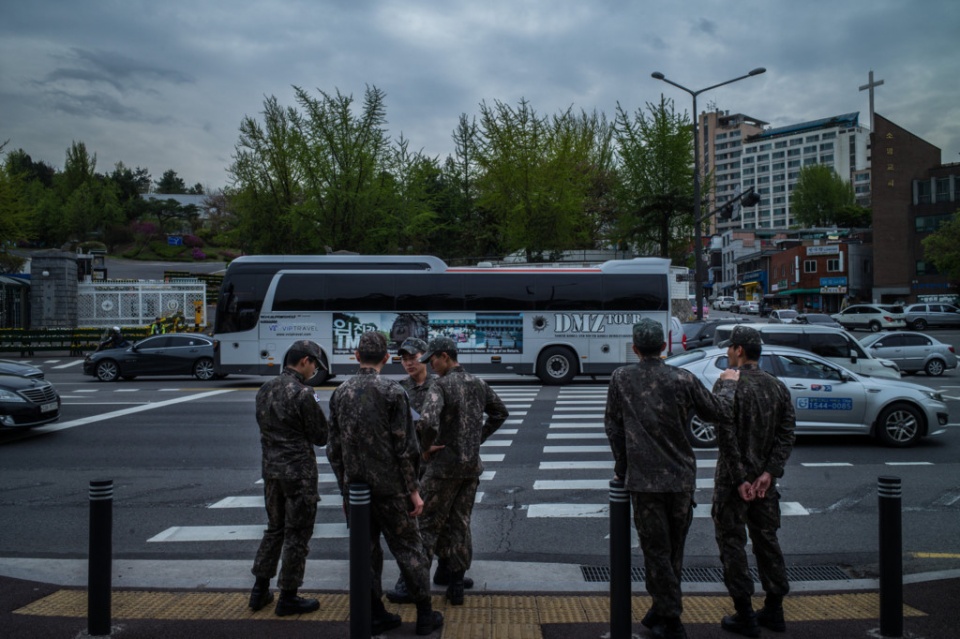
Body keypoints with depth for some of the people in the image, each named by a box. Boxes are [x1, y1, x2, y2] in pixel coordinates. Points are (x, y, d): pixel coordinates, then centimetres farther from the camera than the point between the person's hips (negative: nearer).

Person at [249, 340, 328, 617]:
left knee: (275, 528, 21)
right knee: (297, 534, 5)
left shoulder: (265, 390, 7)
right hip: (299, 472, -8)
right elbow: (320, 437, -12)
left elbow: (265, 427, 13)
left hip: (271, 469, 8)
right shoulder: (303, 392, -17)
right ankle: (287, 597, 13)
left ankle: (260, 589, 26)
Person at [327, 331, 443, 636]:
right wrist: (414, 491, -7)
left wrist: (345, 487, 17)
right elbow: (405, 448, -14)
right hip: (389, 488, -4)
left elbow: (334, 448, 7)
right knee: (409, 550, 7)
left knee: (367, 552, 13)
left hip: (356, 488, 5)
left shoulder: (340, 393, 3)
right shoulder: (392, 391, -12)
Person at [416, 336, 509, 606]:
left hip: (444, 465, -6)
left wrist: (425, 448, -14)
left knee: (428, 524, 5)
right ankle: (456, 587, 17)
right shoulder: (478, 384, 8)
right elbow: (501, 413, 21)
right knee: (460, 526, 13)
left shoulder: (441, 386, -15)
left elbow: (428, 422, -31)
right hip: (472, 465, 6)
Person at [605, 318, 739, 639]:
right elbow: (716, 411, 7)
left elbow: (612, 425, 3)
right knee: (673, 550, 17)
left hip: (643, 479, -2)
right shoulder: (683, 379, -6)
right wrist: (727, 384, 26)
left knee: (656, 550, 6)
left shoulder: (621, 378, -4)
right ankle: (660, 611, 30)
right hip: (681, 477, 2)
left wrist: (621, 466, 15)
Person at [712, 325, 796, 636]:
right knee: (766, 539, 16)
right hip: (765, 480, 6)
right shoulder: (778, 386, 5)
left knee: (732, 542, 3)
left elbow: (726, 436, -19)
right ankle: (774, 610, 23)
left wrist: (739, 479, -15)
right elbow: (787, 434, -1)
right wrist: (769, 473, -6)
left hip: (733, 479, -6)